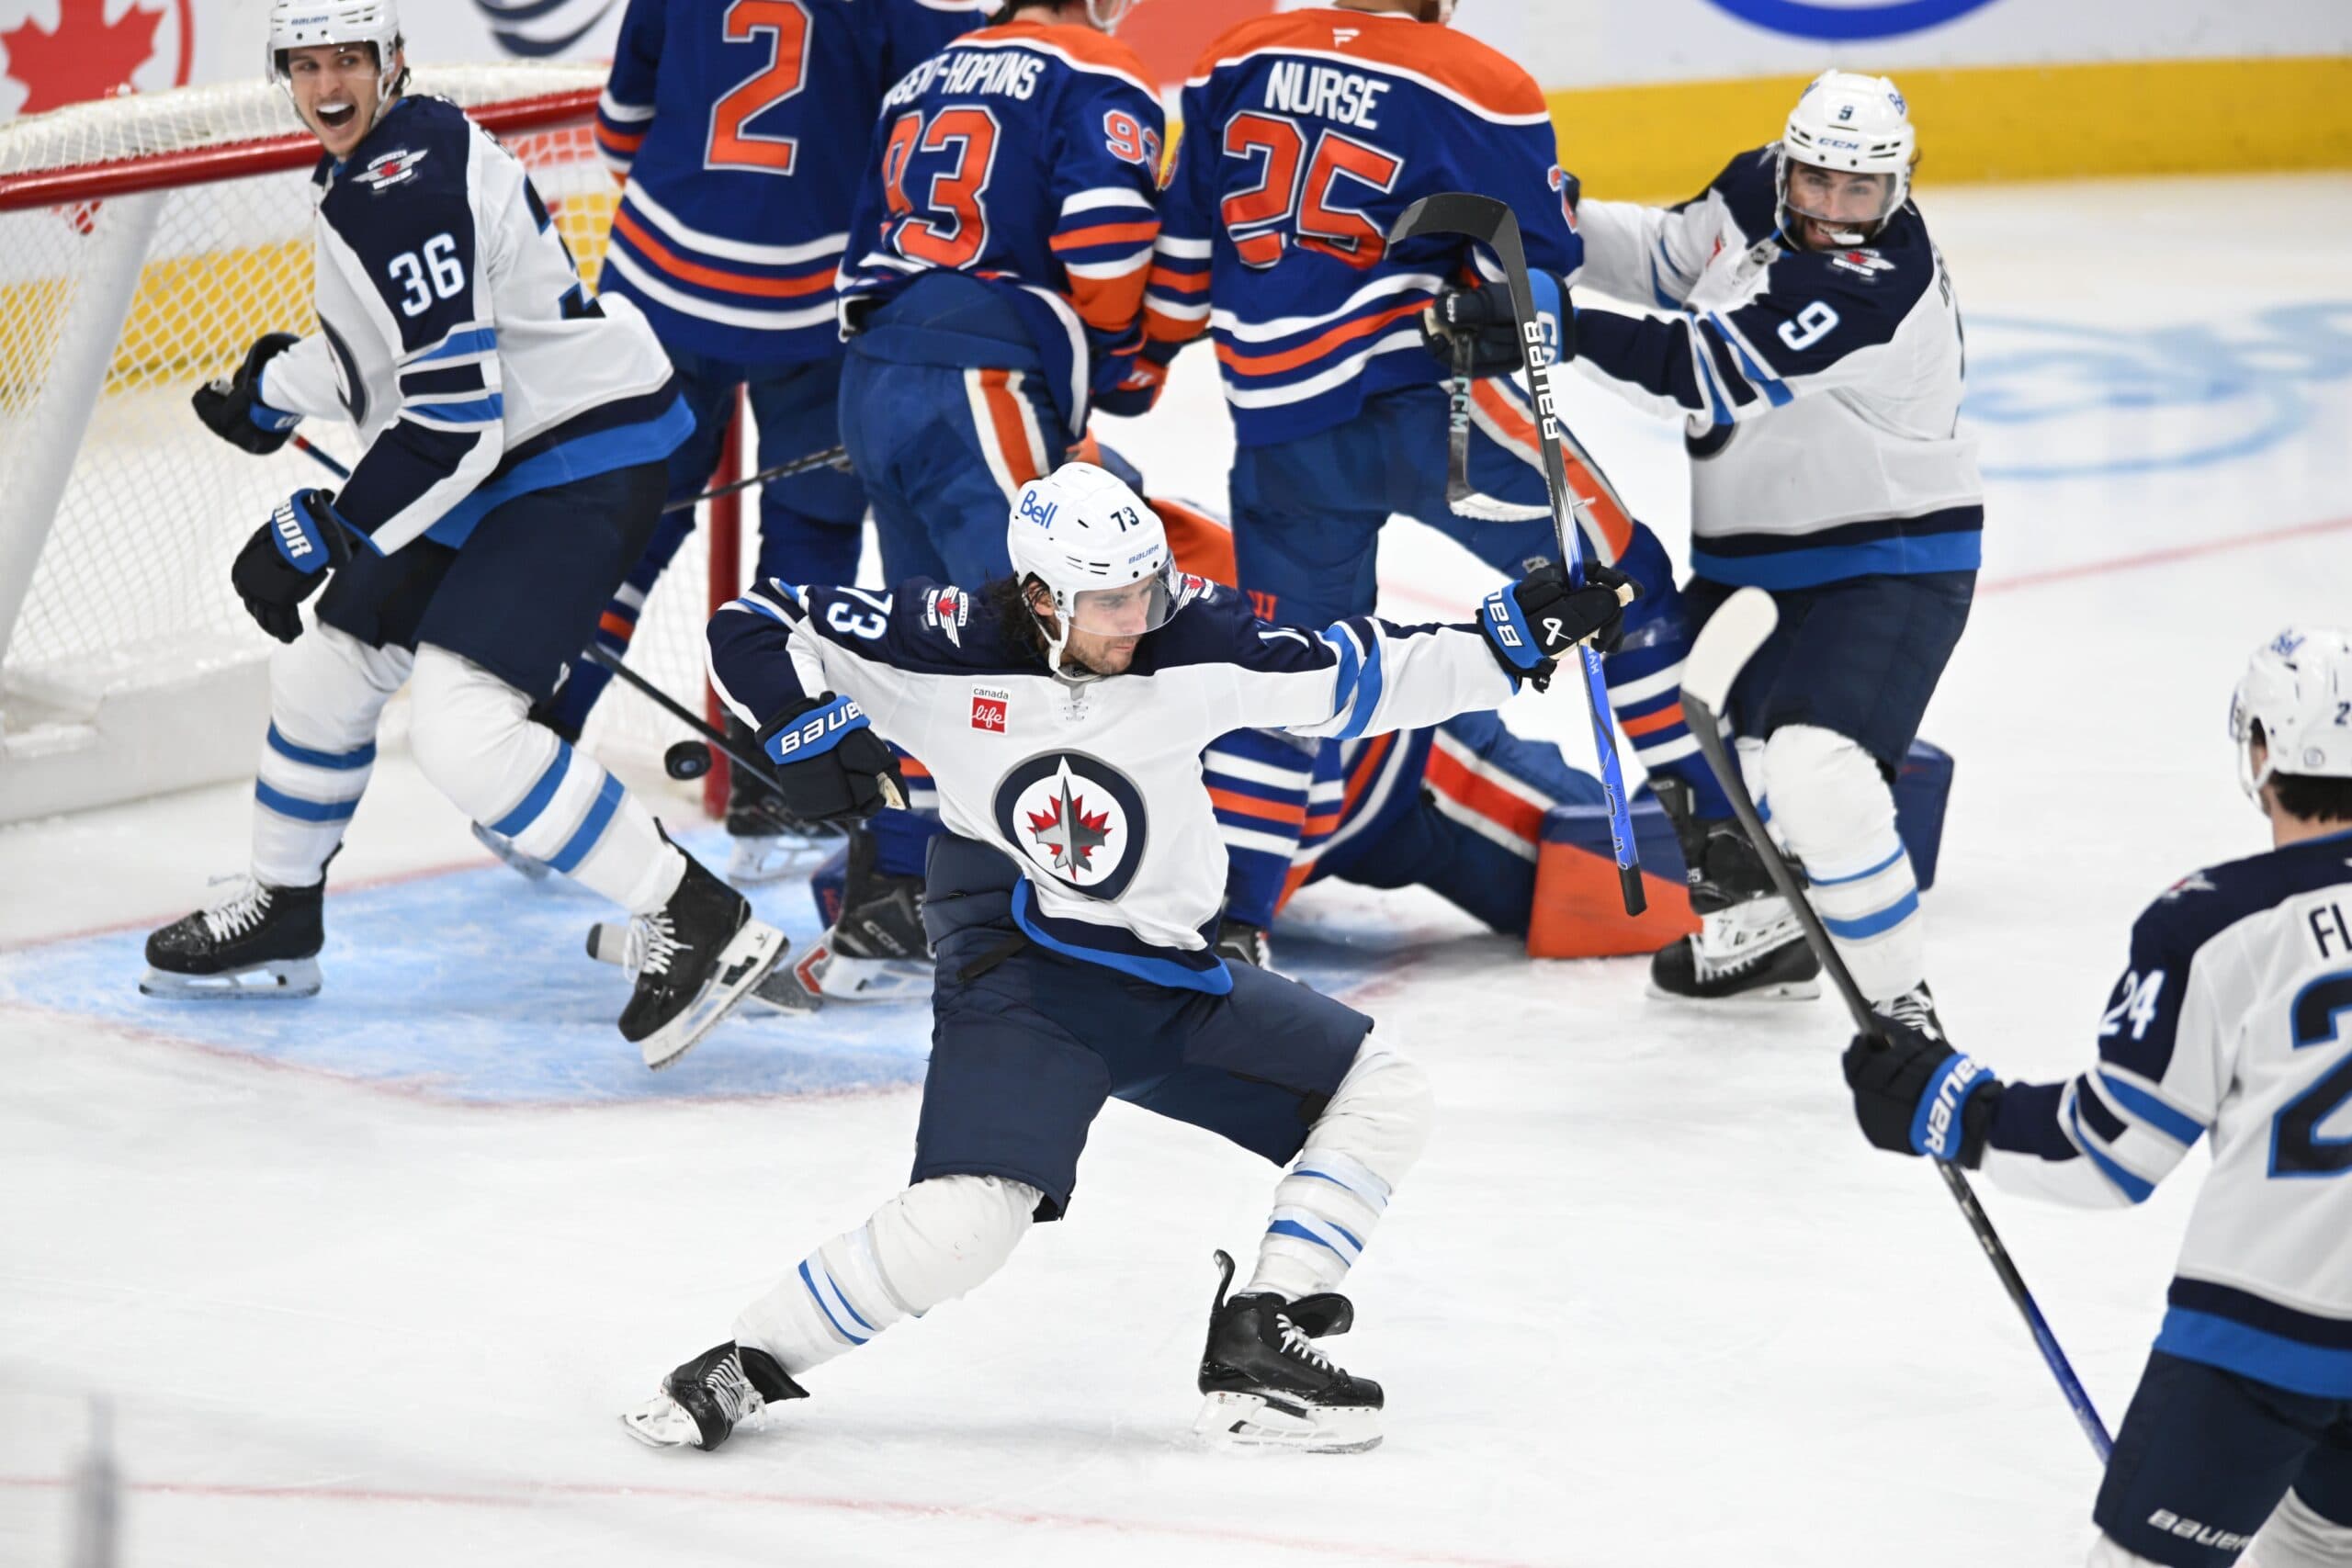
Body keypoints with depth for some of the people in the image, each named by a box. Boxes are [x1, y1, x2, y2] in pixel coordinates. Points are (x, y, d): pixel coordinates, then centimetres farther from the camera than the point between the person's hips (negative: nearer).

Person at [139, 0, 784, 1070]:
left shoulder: (406, 189, -24)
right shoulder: (369, 165, 8)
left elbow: (452, 417, -27)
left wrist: (318, 534, -21)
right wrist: (276, 393, 31)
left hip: (581, 459, -11)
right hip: (490, 467, 11)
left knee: (459, 724, -21)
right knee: (326, 670, 19)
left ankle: (696, 922, -16)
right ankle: (279, 921, 39)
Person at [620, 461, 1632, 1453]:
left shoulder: (1190, 644, -9)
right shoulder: (948, 651, -16)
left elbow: (1357, 679, -1)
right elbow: (753, 631, -9)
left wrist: (1508, 641, -9)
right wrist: (806, 727, -26)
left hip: (1169, 979, 6)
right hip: (1016, 971, -5)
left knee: (1381, 1094, 1)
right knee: (969, 1216, -26)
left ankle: (1255, 1346, -1)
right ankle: (747, 1364, -9)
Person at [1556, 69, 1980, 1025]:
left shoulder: (1880, 288, -30)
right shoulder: (1759, 193, -4)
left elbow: (1710, 372, -36)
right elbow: (1665, 259, 15)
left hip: (1888, 561, -9)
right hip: (1747, 552, 9)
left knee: (1815, 776, -27)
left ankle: (1899, 1007, -14)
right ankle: (1760, 935, 45)